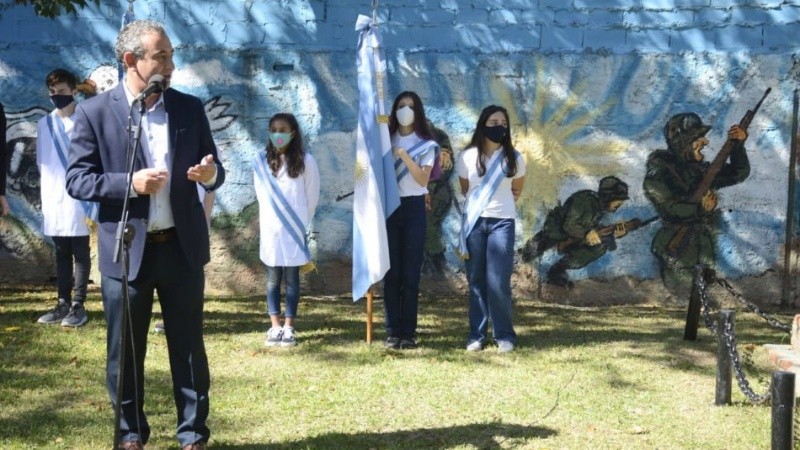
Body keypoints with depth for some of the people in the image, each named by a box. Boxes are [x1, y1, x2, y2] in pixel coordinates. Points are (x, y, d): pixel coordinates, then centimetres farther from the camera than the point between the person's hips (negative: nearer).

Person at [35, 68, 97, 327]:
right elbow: (41, 161, 15)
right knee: (61, 253, 12)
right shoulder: (44, 124, 10)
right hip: (53, 199, 5)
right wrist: (48, 190, 6)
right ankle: (63, 304, 18)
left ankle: (78, 306, 6)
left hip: (79, 198, -5)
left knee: (80, 253, 2)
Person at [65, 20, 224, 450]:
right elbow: (76, 179, -6)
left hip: (182, 247, 2)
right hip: (125, 251, -2)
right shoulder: (94, 111, -5)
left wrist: (210, 174, -15)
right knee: (125, 352, 10)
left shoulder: (190, 107, 4)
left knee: (188, 346, 10)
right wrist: (129, 183, -21)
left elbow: (214, 169, 10)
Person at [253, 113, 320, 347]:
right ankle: (275, 327, 10)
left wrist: (301, 223, 8)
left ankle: (289, 327, 8)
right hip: (270, 228, 2)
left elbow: (312, 196, 4)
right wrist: (265, 219, 10)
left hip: (294, 230, -2)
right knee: (273, 278, 5)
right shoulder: (261, 161, 1)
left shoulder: (305, 161, -3)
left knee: (291, 278, 3)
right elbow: (261, 195, 10)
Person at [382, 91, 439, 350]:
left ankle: (408, 333, 3)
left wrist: (403, 155, -16)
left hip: (413, 208, -1)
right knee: (391, 272, -1)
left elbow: (423, 179, -8)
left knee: (410, 272, -1)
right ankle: (392, 332, 2)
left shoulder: (427, 145, 6)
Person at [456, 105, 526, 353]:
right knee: (476, 280, 3)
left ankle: (504, 335, 2)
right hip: (474, 222, 1)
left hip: (502, 222, -1)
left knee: (498, 281, -7)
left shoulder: (514, 158, 1)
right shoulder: (467, 157, 0)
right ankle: (476, 335, 8)